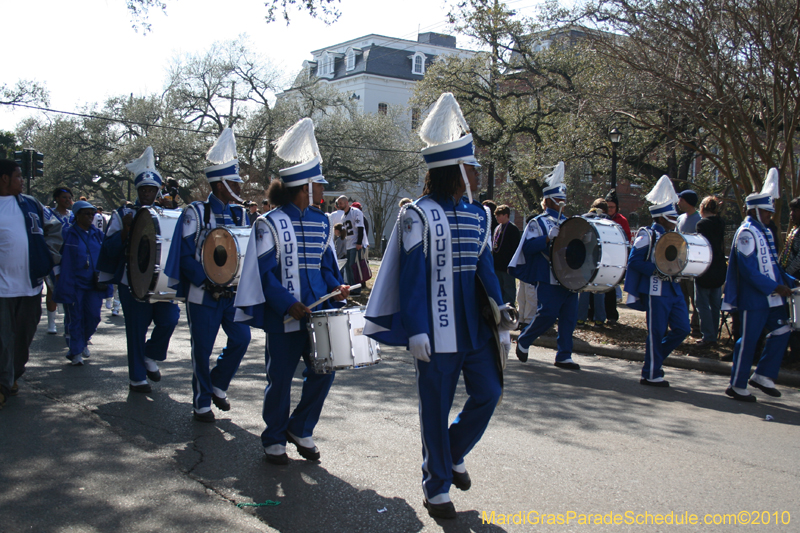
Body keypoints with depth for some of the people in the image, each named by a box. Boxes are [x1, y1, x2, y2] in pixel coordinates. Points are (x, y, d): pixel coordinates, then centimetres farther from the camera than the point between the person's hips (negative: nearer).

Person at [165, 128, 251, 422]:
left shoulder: (240, 215, 9)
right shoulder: (195, 213, -6)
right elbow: (186, 256, -9)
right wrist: (208, 283, -18)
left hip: (233, 293, 5)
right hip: (203, 296, -4)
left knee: (241, 338, -4)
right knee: (202, 348, 2)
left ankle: (218, 384, 20)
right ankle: (202, 402, 18)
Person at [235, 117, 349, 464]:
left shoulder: (321, 221, 11)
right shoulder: (270, 223, -7)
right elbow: (264, 272, -10)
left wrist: (335, 286, -1)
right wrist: (288, 304, -18)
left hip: (318, 313, 5)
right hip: (283, 317, -5)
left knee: (324, 371, 3)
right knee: (280, 378, 3)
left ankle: (301, 428, 24)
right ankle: (274, 440, 21)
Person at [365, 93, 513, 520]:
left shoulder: (477, 216, 9)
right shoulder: (418, 216, -11)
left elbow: (485, 269, 13)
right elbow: (411, 276, -13)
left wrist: (501, 317, 10)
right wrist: (416, 330, -17)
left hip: (475, 327, 6)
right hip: (438, 330, -6)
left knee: (488, 392, 5)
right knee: (436, 407, 4)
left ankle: (454, 455, 31)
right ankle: (437, 487, 20)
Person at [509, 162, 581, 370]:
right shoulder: (538, 222, 0)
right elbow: (528, 246, -13)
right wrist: (548, 239, -24)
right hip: (549, 278, -7)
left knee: (569, 317, 2)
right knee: (548, 314, -9)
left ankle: (564, 356, 10)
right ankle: (523, 341, 15)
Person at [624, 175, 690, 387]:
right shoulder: (648, 235, -7)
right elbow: (633, 261, -14)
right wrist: (657, 272, -21)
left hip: (673, 289, 8)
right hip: (655, 290, -8)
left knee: (682, 328, 5)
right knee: (657, 332, -3)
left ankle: (655, 360, 21)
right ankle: (651, 375, 8)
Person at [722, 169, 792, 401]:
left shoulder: (765, 232, 14)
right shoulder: (747, 232, -15)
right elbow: (748, 269, -22)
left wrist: (790, 282, 9)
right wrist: (775, 287, -23)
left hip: (770, 297, 9)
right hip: (753, 297, -9)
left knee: (781, 331, 8)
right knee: (748, 340, -2)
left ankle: (763, 376, 19)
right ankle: (737, 386, 9)